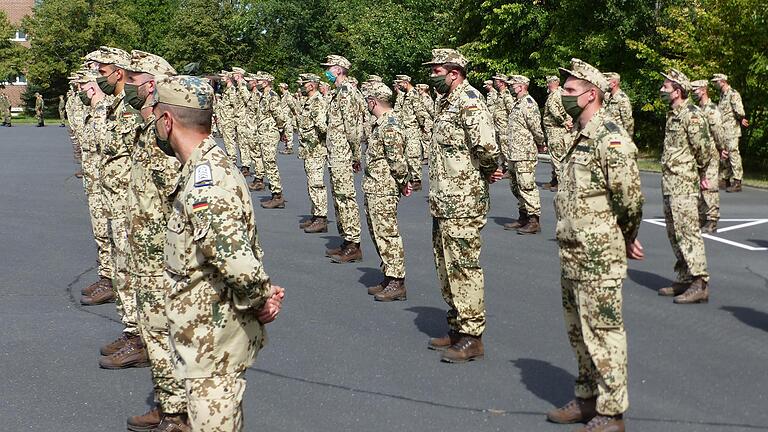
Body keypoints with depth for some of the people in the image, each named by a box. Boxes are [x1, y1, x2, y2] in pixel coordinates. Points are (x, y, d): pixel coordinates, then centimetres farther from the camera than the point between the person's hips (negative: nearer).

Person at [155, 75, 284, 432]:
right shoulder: (212, 163, 7)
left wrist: (259, 299, -16)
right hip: (211, 333, 10)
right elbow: (243, 247, 12)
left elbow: (237, 263, -34)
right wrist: (263, 293, 0)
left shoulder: (204, 182, -26)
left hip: (213, 342, -10)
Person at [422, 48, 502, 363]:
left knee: (463, 267, -5)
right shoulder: (446, 102, 15)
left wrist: (487, 171, -9)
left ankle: (472, 337, 3)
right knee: (446, 267, 16)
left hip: (462, 204, -10)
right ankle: (457, 328, 27)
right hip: (443, 203, 10)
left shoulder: (469, 102, -16)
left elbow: (487, 148, -28)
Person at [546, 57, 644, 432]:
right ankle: (587, 398, 32)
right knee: (578, 331, 18)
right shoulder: (578, 137, 13)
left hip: (598, 257, -10)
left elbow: (630, 196, -20)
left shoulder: (610, 138, -17)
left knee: (603, 332, -1)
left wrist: (626, 238, -4)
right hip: (572, 255, 10)